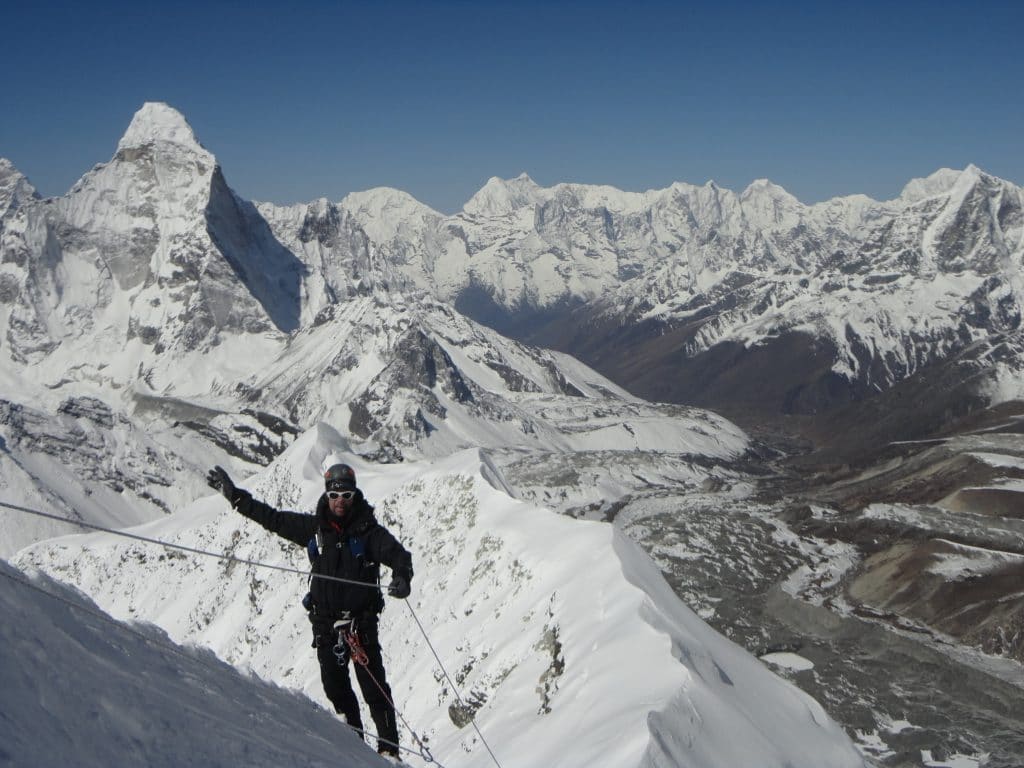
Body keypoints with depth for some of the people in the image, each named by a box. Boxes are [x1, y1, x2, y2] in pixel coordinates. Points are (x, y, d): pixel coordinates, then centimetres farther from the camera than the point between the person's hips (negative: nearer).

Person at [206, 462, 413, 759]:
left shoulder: (369, 531, -3)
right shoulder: (313, 528, 7)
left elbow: (398, 554, -12)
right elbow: (272, 518, 14)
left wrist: (402, 577, -35)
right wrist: (234, 495, 14)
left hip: (361, 622, -4)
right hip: (325, 622, 4)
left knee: (374, 686, -8)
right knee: (335, 687, 6)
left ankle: (389, 748, -4)